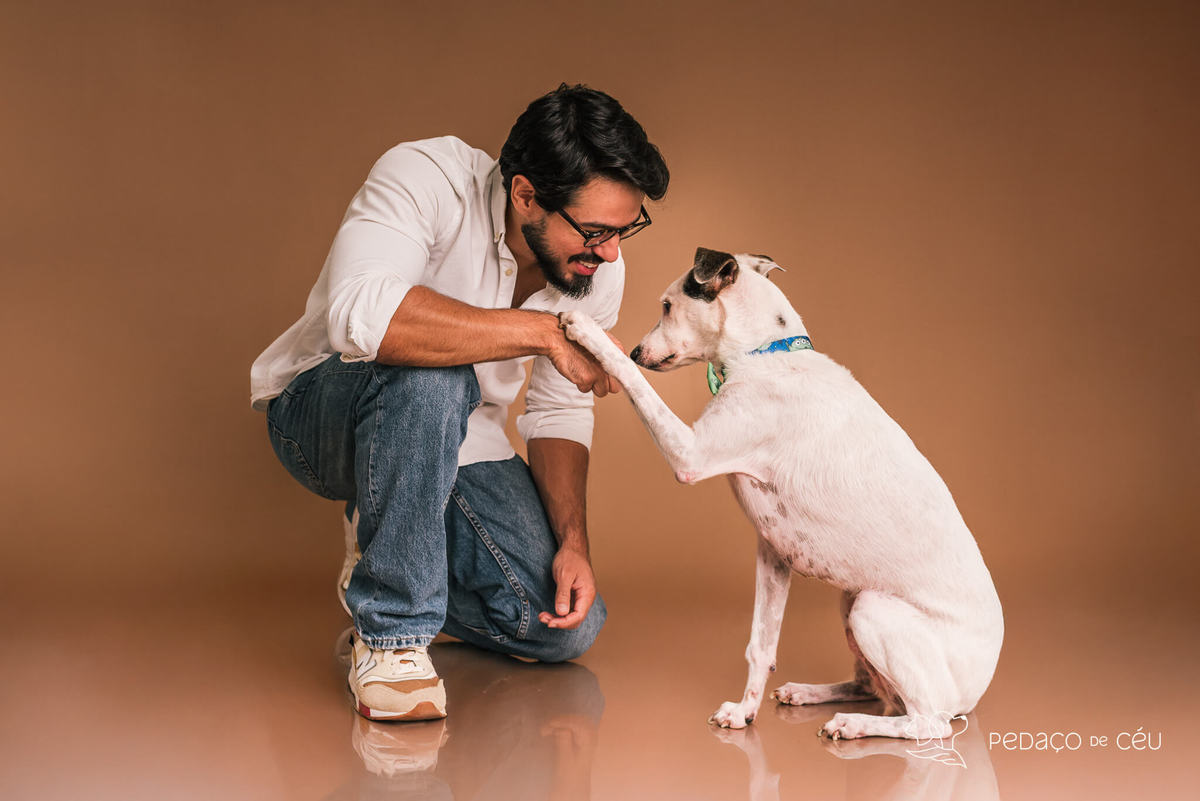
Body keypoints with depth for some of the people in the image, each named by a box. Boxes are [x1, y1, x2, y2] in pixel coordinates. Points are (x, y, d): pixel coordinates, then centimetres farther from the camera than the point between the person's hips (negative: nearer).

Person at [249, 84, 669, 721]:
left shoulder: (598, 267, -10)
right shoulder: (427, 178, -27)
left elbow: (559, 415, -1)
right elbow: (361, 314, -45)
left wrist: (573, 541, -15)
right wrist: (544, 331, -42)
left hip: (451, 441, 5)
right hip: (319, 411, -5)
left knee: (567, 627, -9)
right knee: (430, 377, -40)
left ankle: (381, 563, 17)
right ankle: (391, 630, -22)